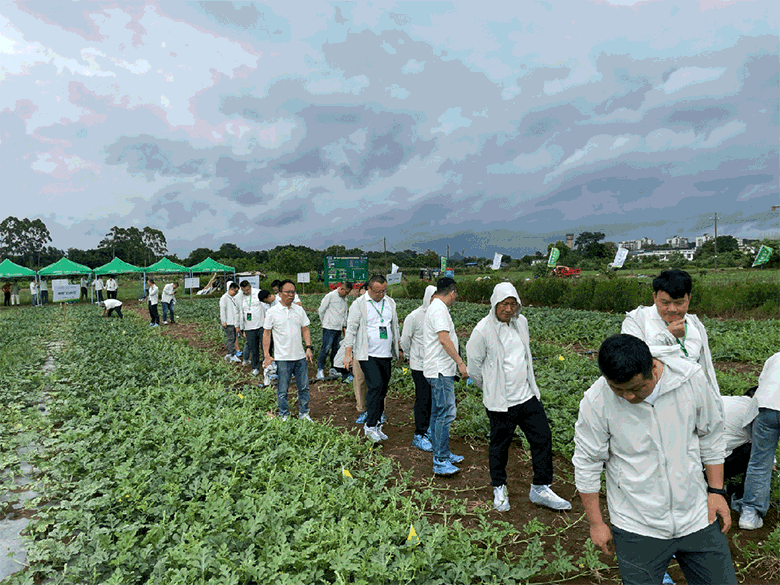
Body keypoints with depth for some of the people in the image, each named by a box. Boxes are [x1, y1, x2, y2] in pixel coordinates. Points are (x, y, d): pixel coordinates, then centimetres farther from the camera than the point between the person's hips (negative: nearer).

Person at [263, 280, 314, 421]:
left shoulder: (299, 310, 6)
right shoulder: (272, 312, -4)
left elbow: (305, 330, 11)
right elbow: (266, 334, -1)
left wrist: (308, 347, -1)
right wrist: (267, 355, -6)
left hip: (300, 356, 3)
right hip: (282, 358, -3)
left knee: (304, 387, 10)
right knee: (282, 390, 6)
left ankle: (304, 414, 26)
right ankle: (284, 416, 22)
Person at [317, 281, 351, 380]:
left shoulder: (345, 299, 13)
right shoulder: (330, 296, -6)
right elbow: (321, 311, 0)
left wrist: (344, 325, 17)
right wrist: (325, 323, 7)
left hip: (339, 328, 6)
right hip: (329, 328, -6)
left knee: (336, 349, 8)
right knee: (325, 349, -9)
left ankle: (333, 369, 18)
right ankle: (320, 370, -4)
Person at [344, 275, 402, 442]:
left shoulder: (390, 303, 12)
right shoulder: (359, 304, -5)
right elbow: (351, 329, -6)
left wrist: (399, 349, 22)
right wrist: (348, 354, -11)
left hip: (386, 355, 5)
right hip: (367, 355, -5)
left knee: (382, 390, 8)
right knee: (376, 386, -16)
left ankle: (376, 425, 19)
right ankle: (370, 425, -6)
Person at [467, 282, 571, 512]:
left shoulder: (521, 322, 3)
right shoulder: (483, 330, -17)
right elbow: (474, 365, -6)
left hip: (528, 395, 6)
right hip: (500, 401, -5)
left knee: (543, 439, 7)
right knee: (500, 445, 9)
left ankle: (540, 489, 23)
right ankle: (499, 489, 30)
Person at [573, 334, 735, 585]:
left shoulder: (690, 378, -13)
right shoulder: (596, 402, -19)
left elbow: (710, 437, 4)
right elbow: (586, 465, -8)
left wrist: (716, 491, 5)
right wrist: (596, 523, -1)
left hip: (698, 517, 3)